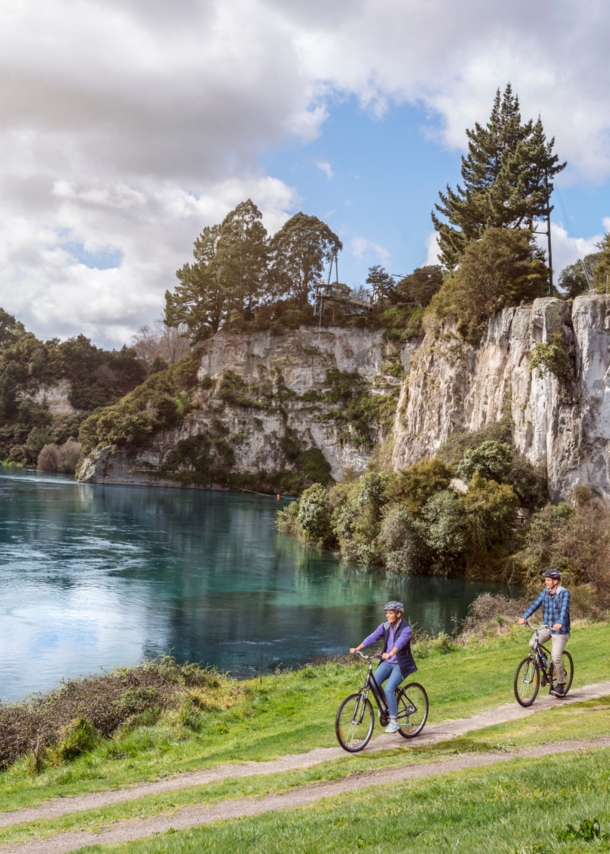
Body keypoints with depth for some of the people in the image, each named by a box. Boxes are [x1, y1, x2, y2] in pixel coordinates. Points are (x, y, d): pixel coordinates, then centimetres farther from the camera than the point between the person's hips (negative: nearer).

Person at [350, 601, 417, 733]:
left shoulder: (405, 628, -15)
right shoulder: (385, 626, 1)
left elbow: (400, 642, -34)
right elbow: (372, 638, -11)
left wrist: (390, 654, -52)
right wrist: (357, 649, -25)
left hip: (401, 664, -5)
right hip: (387, 662, 5)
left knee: (389, 689, -21)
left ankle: (394, 721, -8)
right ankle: (385, 703, 13)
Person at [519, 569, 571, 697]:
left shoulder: (564, 593, -15)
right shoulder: (545, 592, 2)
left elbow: (564, 609, -29)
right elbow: (535, 604, -7)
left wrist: (560, 623, -47)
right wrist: (524, 617, -21)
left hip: (560, 630, -5)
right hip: (546, 627, 5)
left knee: (555, 658, -9)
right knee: (533, 644, -19)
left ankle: (561, 685, 10)